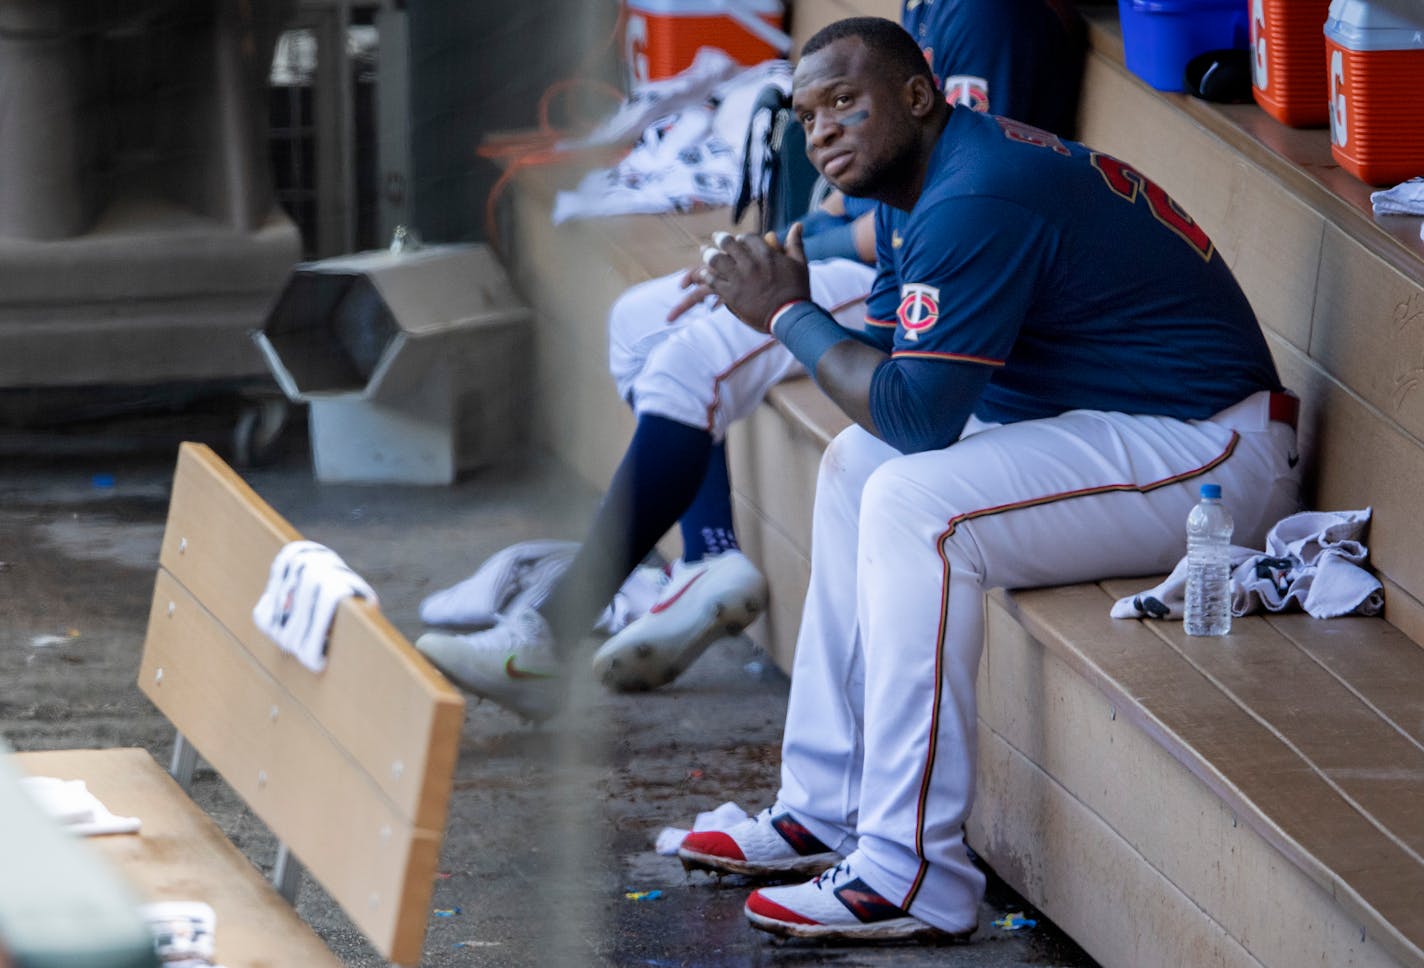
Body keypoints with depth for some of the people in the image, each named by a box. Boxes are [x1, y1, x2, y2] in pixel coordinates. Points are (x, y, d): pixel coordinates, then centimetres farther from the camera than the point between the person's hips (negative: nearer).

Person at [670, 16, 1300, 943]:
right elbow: (896, 364, 16)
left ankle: (914, 881, -23)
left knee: (916, 505, -26)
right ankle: (825, 811, 17)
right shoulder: (915, 184, 11)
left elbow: (916, 413, -24)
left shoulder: (975, 202, -23)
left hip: (1210, 456, -12)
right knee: (858, 464, 16)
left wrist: (789, 313, -13)